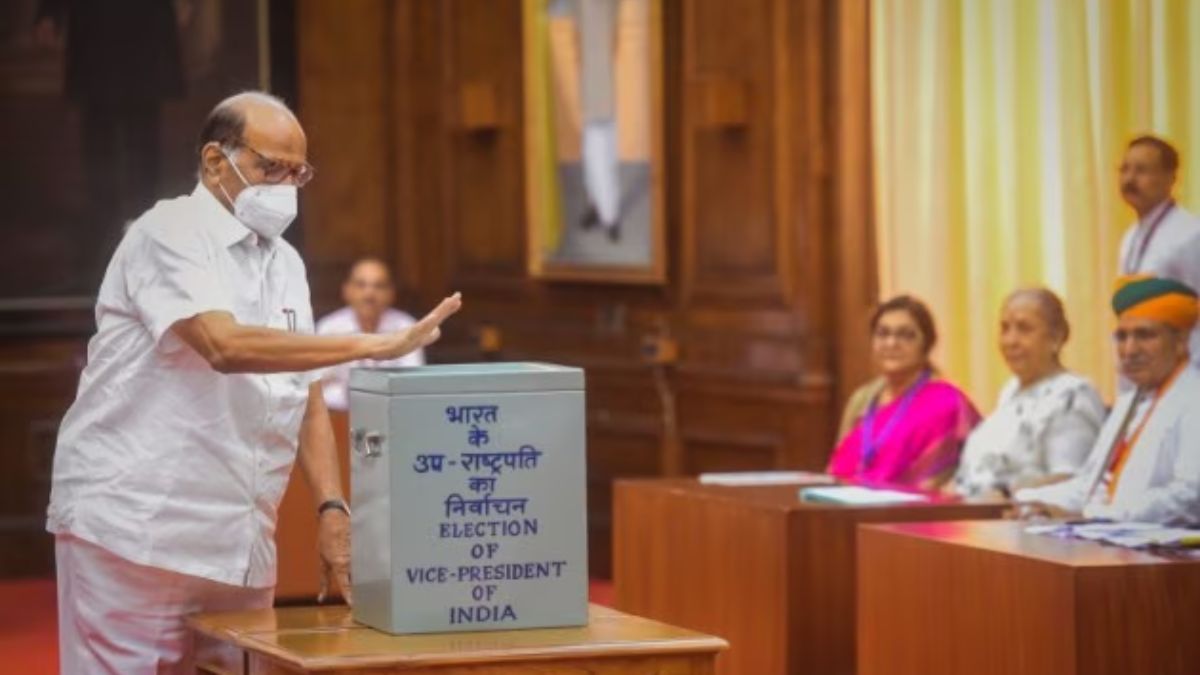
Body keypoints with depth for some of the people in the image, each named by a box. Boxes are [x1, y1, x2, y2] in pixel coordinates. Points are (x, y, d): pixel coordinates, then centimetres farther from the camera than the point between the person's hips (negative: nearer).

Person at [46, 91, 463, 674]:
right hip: (135, 534, -7)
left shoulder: (284, 263, 16)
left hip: (239, 544, 7)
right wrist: (372, 346, -27)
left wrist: (332, 508, 1)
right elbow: (225, 345, -25)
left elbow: (305, 398, 16)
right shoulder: (170, 234, -8)